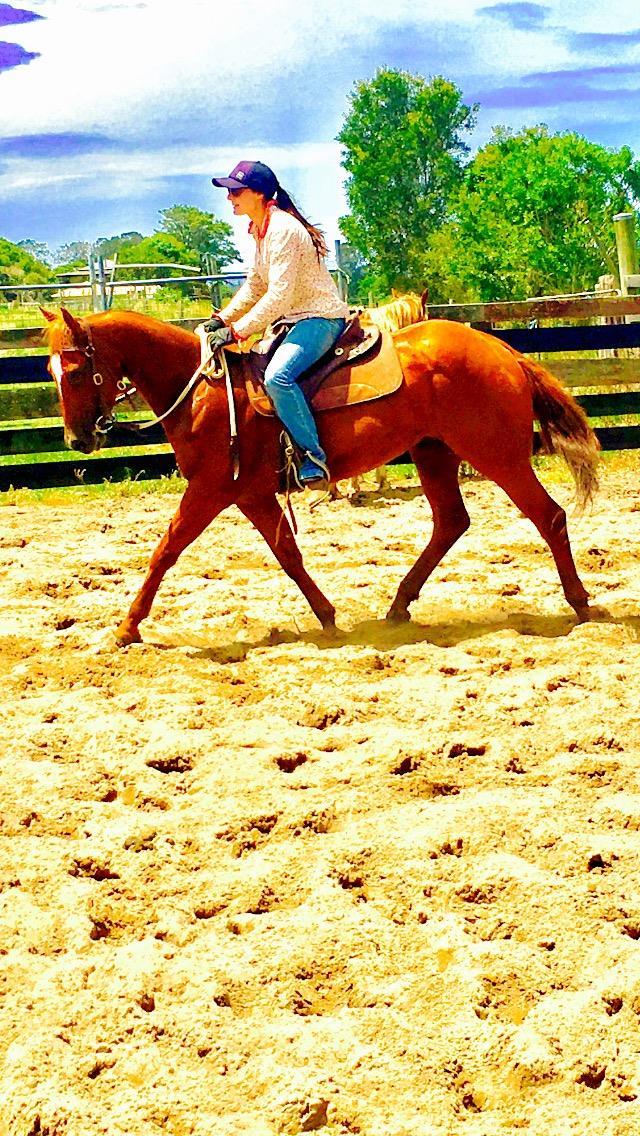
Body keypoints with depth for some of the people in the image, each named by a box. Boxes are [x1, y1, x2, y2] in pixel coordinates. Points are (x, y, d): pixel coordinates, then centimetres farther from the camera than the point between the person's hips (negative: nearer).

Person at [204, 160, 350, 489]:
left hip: (320, 318, -11)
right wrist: (222, 318, 4)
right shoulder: (261, 230, 11)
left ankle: (314, 458, -27)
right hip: (295, 319, 11)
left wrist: (237, 331, -26)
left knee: (277, 377, -32)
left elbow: (279, 295, -25)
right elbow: (254, 286, 18)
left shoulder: (283, 229, -20)